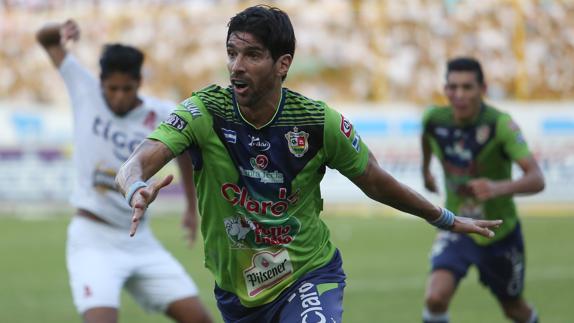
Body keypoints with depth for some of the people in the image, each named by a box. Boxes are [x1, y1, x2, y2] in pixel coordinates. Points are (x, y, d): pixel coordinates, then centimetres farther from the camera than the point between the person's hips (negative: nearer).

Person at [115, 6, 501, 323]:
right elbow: (137, 163, -31)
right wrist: (137, 189, -55)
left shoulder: (320, 122, -14)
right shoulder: (204, 112, -17)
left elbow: (376, 183, 3)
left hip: (310, 275, -2)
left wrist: (447, 220, 12)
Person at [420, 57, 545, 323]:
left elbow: (536, 179, -36)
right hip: (457, 229, 2)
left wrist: (498, 188, -54)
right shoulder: (434, 119, -14)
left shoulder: (500, 124, -26)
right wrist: (426, 169, 28)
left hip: (500, 233, -2)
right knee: (436, 297, -23)